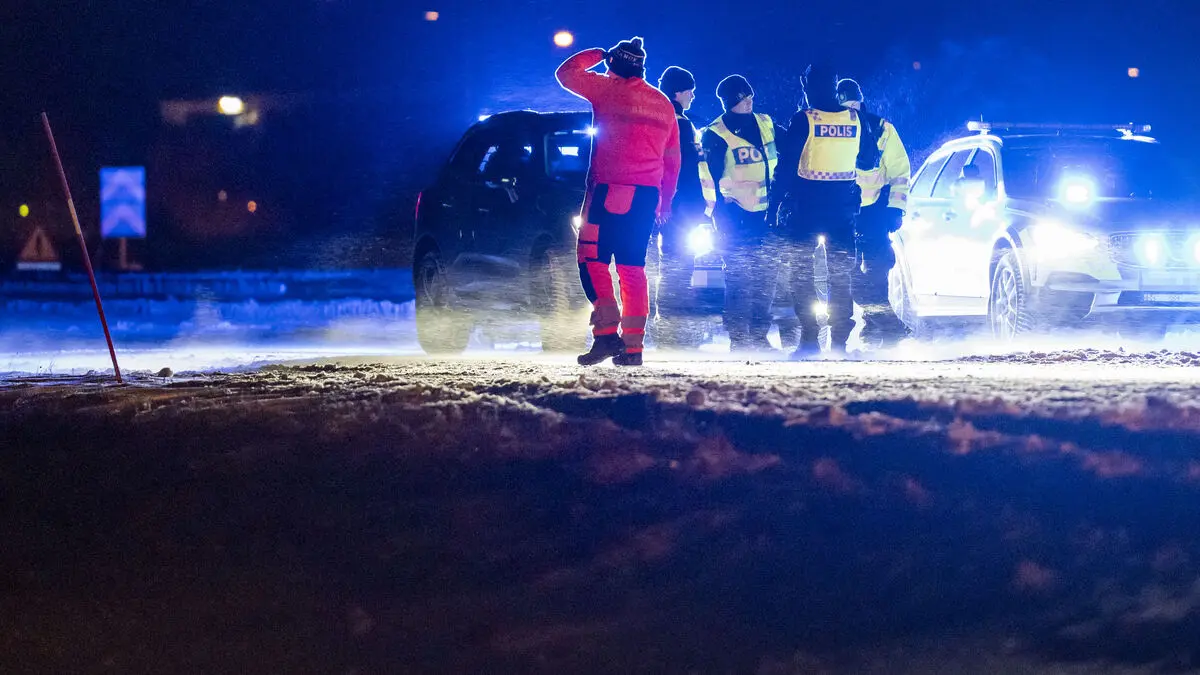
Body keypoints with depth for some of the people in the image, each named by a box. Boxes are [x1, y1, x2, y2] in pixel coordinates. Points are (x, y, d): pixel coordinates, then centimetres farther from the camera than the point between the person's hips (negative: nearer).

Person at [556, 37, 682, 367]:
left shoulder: (607, 88, -3)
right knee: (632, 267, 9)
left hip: (610, 190, -6)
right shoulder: (663, 104, 15)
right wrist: (666, 200, 25)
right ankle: (633, 346, 6)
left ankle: (607, 333, -15)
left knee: (592, 258, -2)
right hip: (648, 193, 6)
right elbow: (673, 158, 19)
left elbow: (565, 73, 8)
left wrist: (596, 55, 23)